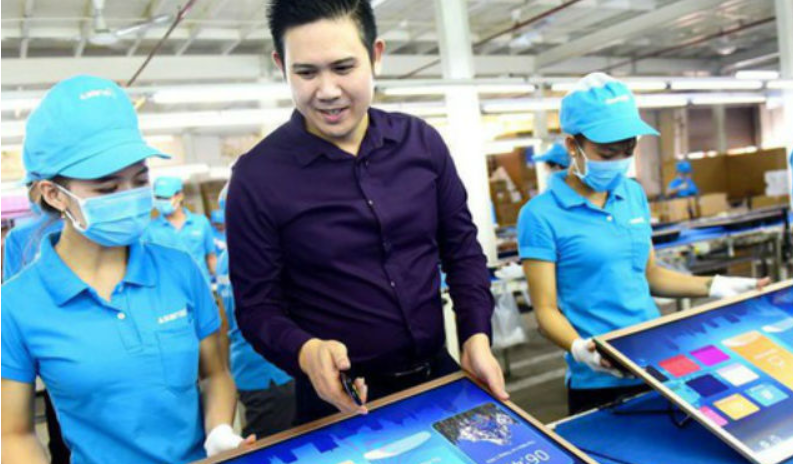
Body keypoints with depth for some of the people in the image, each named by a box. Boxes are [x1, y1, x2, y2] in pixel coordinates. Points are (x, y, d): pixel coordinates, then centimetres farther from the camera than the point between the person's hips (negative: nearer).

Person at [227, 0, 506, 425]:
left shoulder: (422, 141, -3)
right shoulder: (257, 177, -14)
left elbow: (462, 248, 5)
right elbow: (257, 304, -10)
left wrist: (477, 338, -6)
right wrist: (306, 352, -29)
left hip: (438, 375, 4)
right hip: (342, 400, -4)